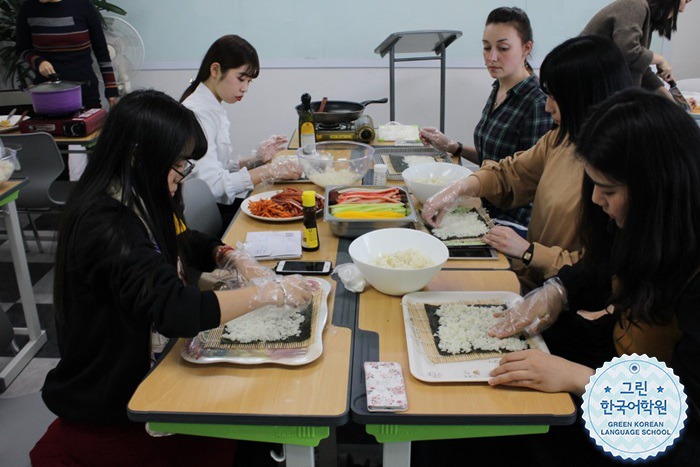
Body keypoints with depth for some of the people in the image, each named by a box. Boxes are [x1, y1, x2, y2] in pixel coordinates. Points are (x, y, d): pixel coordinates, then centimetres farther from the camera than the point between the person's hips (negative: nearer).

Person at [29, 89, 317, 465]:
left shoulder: (136, 202, 2)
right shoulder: (104, 224, -28)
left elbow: (187, 244, 17)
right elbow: (173, 309, -38)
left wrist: (234, 258, -4)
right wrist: (270, 292, -29)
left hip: (145, 365, 8)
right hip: (108, 405, -8)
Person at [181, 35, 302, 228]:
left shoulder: (213, 109, 12)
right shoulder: (197, 113, -18)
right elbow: (212, 185, -25)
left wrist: (256, 160, -2)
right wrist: (271, 171, -23)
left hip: (219, 204, 9)